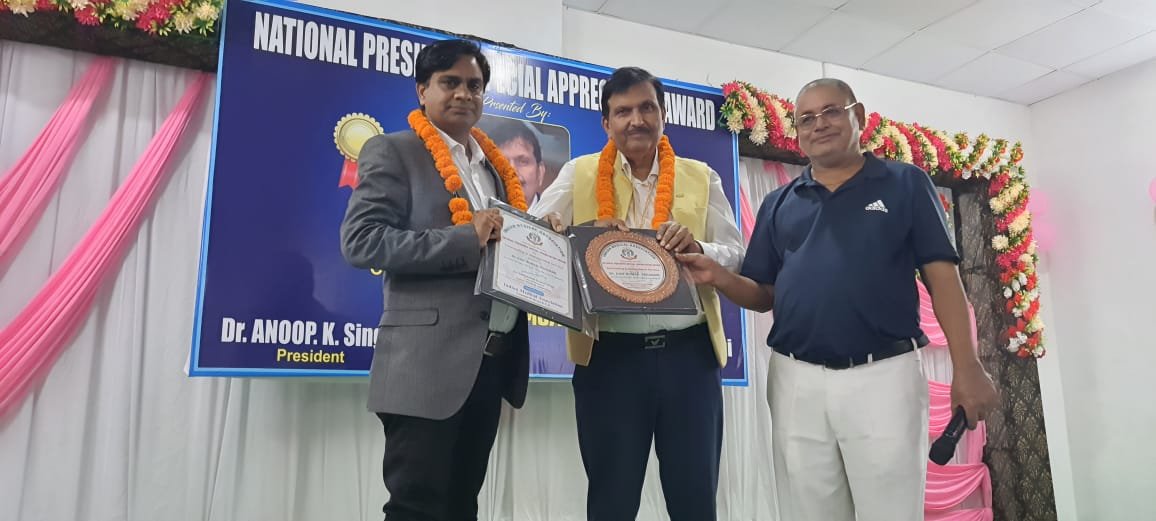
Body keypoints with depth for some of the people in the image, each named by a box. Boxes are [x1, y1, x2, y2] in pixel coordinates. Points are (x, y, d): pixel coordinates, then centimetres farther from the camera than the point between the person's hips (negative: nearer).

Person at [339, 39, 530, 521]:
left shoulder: (494, 165, 18)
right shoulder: (393, 151, -2)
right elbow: (359, 241, -13)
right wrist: (466, 239, -20)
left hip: (492, 363, 7)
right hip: (429, 364, -6)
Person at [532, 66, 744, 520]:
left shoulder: (701, 177, 10)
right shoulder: (579, 174, 7)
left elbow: (736, 256, 5)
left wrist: (698, 248, -16)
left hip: (689, 351, 1)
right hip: (610, 354, -1)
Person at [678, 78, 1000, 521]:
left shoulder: (906, 184, 6)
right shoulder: (778, 204, 12)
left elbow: (942, 277, 0)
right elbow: (764, 295, 11)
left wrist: (966, 368, -7)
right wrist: (717, 277, -9)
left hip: (884, 375, -2)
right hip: (797, 381, 3)